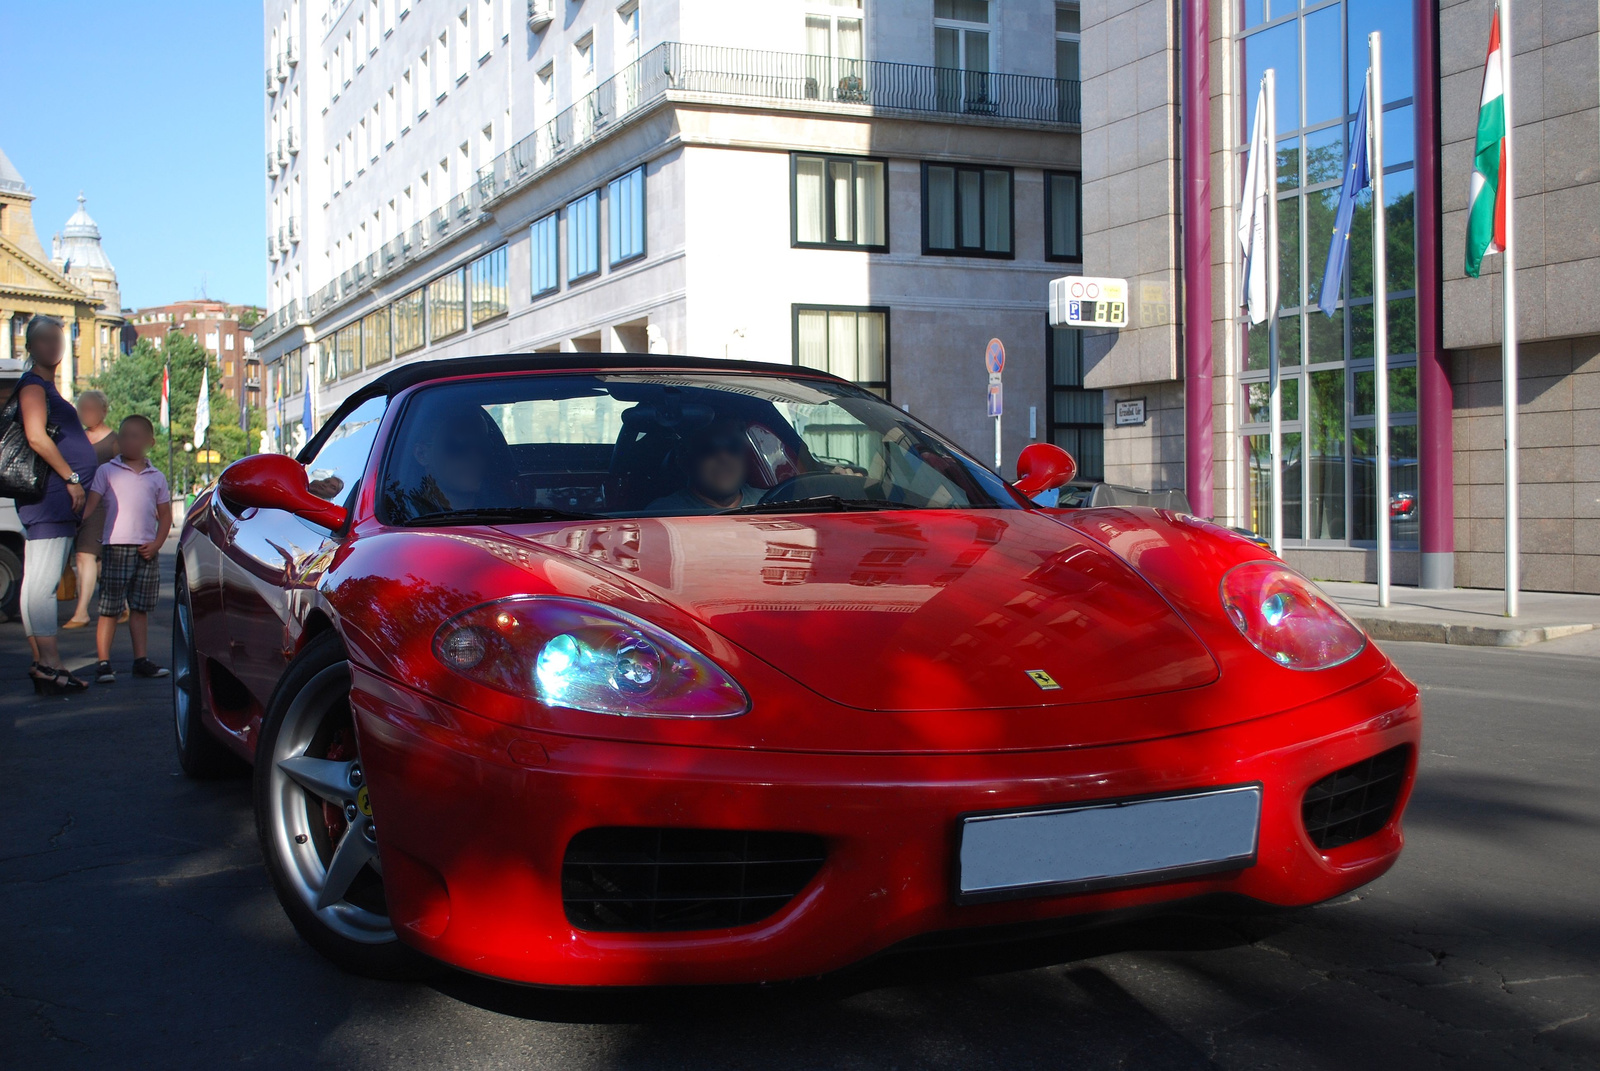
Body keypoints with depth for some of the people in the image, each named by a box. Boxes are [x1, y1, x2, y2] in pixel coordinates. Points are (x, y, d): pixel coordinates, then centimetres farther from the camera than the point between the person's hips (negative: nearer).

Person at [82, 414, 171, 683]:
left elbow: (165, 515, 11)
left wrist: (156, 544, -3)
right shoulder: (107, 471, 4)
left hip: (146, 550, 3)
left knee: (140, 608, 10)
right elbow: (90, 504, -3)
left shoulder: (156, 477, 11)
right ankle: (103, 663, 0)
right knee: (109, 609, -2)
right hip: (115, 547, -3)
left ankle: (141, 660, 15)